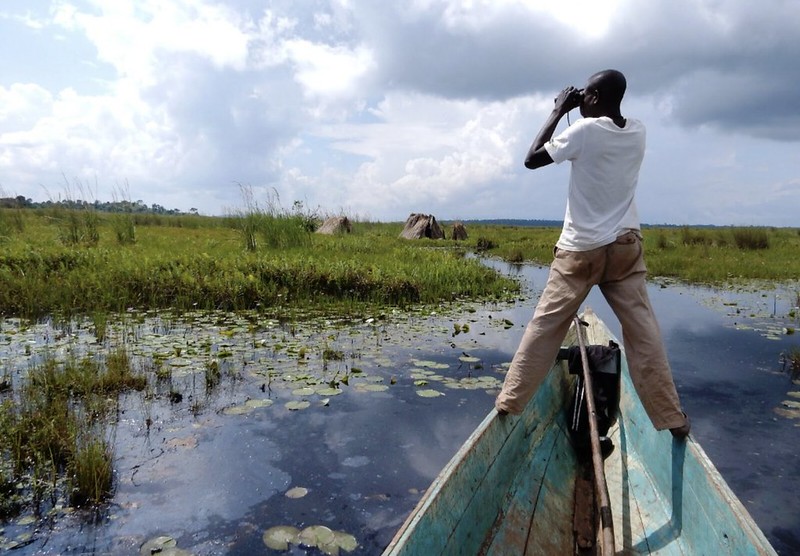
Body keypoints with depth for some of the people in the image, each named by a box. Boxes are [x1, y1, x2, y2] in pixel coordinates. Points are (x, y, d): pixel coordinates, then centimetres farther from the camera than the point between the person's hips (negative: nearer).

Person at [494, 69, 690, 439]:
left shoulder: (585, 131, -11)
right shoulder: (637, 132, 5)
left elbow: (532, 160, -4)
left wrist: (558, 112, 3)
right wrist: (580, 115, 18)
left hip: (580, 249, -4)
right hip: (625, 246, 4)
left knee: (544, 326, 3)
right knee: (643, 331, 6)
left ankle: (510, 402, 10)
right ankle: (671, 417, 10)